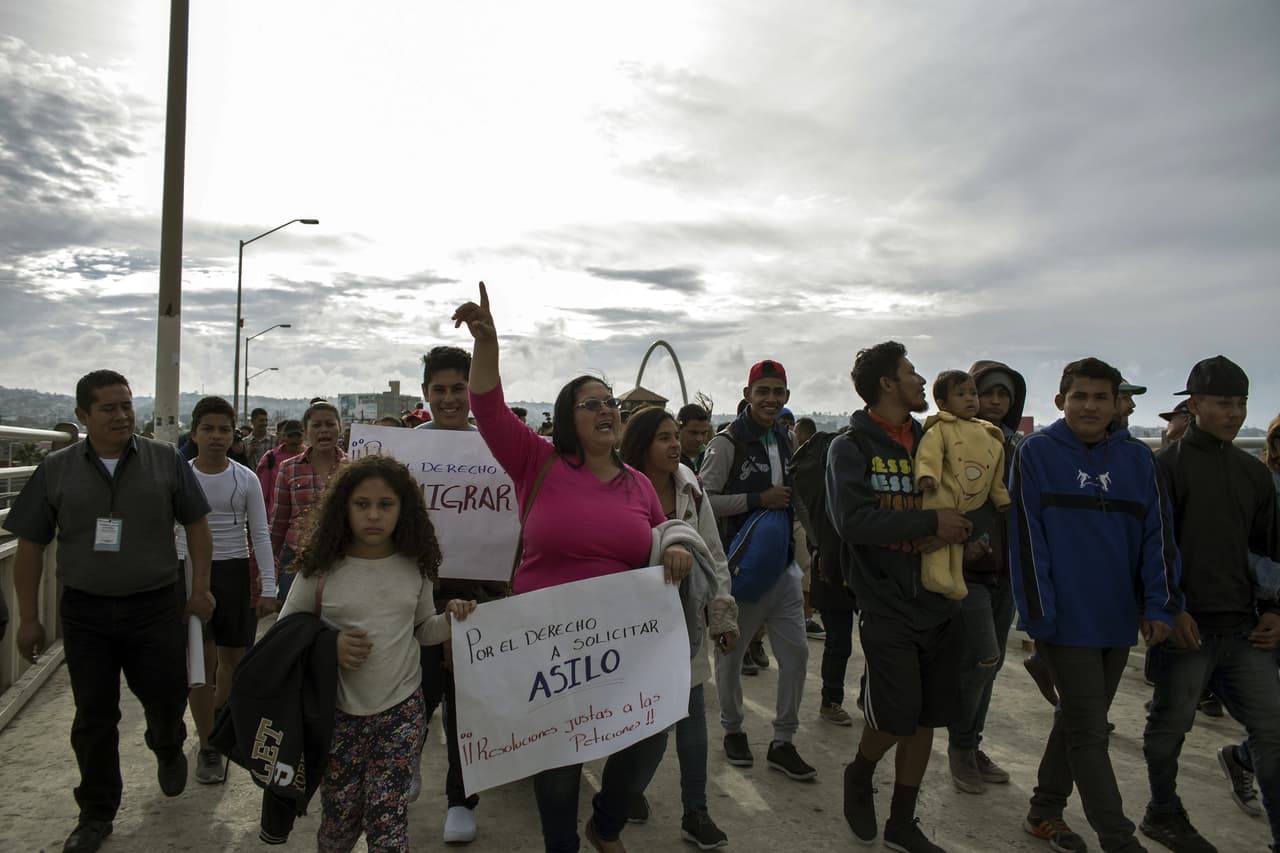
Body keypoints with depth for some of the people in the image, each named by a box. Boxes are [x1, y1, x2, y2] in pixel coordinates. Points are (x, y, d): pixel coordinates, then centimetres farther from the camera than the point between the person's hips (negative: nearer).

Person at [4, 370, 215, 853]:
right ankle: (97, 814, 27)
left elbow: (197, 525, 3)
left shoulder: (165, 461, -2)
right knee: (93, 717, 8)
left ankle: (168, 750, 44)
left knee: (166, 699, 9)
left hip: (156, 606, 0)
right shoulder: (56, 470, 0)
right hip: (86, 611, 1)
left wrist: (200, 588, -2)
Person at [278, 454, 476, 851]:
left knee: (387, 819, -1)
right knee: (340, 815, 12)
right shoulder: (321, 568, -9)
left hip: (402, 707, 1)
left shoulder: (415, 567, -3)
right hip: (339, 711, 0)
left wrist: (450, 620, -12)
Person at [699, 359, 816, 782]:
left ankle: (782, 742, 20)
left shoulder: (785, 441, 11)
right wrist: (758, 499, -21)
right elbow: (704, 501, -18)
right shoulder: (726, 443, -12)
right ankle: (733, 729, 31)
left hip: (782, 565, 6)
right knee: (731, 654, 9)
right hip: (739, 566, -6)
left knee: (795, 652, 6)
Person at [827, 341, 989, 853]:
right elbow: (853, 520, -21)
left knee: (927, 717, 11)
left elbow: (984, 507, 9)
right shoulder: (851, 447, -7)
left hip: (939, 602, 6)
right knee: (896, 716, -6)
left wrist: (955, 531, -12)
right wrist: (932, 522, -18)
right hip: (887, 604, -5)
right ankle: (859, 777, 27)